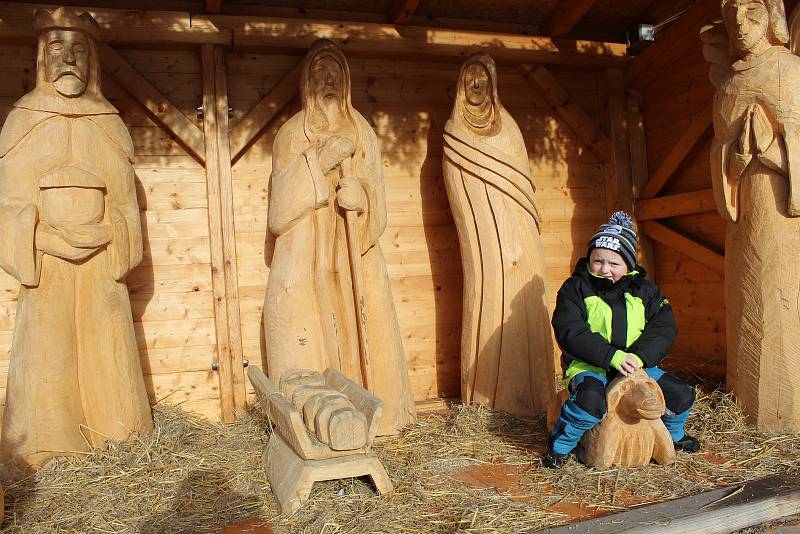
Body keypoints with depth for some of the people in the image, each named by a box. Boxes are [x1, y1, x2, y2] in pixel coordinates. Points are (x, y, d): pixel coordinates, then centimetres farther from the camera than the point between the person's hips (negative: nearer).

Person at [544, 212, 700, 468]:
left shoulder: (645, 291, 6)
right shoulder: (576, 287, -6)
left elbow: (664, 329, -1)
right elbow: (570, 332, -17)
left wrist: (639, 356, -20)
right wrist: (612, 356, -25)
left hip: (635, 364, 5)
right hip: (589, 366, -4)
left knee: (682, 394, -4)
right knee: (590, 400, -36)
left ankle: (673, 435, 31)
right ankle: (560, 444, -8)